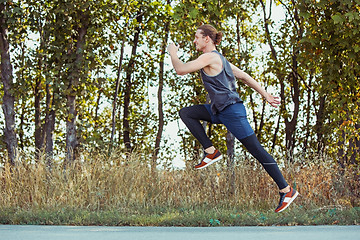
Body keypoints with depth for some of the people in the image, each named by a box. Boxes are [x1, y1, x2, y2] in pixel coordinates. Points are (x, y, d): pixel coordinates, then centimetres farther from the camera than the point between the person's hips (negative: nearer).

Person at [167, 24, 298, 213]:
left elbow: (181, 70, -17)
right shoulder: (218, 58, 15)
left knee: (257, 151, -5)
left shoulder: (209, 57, -14)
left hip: (231, 110, -10)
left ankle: (287, 191, 1)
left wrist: (173, 53, 2)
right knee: (185, 113, 3)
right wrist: (266, 95, 19)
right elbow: (245, 77, 17)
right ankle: (211, 152, 2)